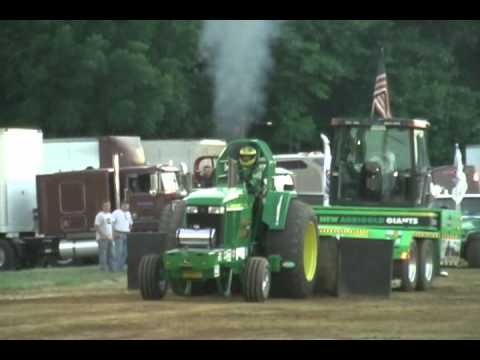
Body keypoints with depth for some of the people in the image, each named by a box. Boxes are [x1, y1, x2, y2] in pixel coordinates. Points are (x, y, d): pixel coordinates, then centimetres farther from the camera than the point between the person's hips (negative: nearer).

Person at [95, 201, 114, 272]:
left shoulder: (110, 215, 16)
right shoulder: (100, 215, -8)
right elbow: (96, 227, -14)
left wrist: (112, 236, 11)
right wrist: (103, 235, -17)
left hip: (110, 238, 8)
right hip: (102, 239, -8)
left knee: (110, 253, 7)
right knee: (103, 253, -9)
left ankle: (111, 267, 11)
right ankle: (103, 268, -8)